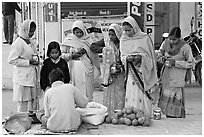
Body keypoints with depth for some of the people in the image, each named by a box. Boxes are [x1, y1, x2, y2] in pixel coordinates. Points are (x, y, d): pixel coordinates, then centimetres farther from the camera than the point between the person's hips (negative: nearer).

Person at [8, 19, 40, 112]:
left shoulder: (30, 41, 12)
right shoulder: (18, 43, -14)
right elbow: (11, 60, -18)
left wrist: (36, 60, 5)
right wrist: (29, 62, -18)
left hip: (33, 76, 8)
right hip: (23, 78, -8)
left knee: (34, 100, 13)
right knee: (24, 102, -1)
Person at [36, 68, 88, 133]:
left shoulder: (48, 92, 0)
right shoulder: (71, 87, 0)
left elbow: (47, 114, 2)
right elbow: (84, 103, 7)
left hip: (55, 127, 0)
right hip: (73, 125, 1)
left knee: (39, 113, 23)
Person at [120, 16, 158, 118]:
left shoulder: (145, 38, -3)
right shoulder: (123, 40, 9)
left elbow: (150, 56, 1)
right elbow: (122, 57, 11)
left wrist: (141, 57, -18)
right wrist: (127, 58, -12)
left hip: (143, 72, -3)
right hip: (131, 72, 3)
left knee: (142, 95, -6)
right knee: (130, 95, -1)